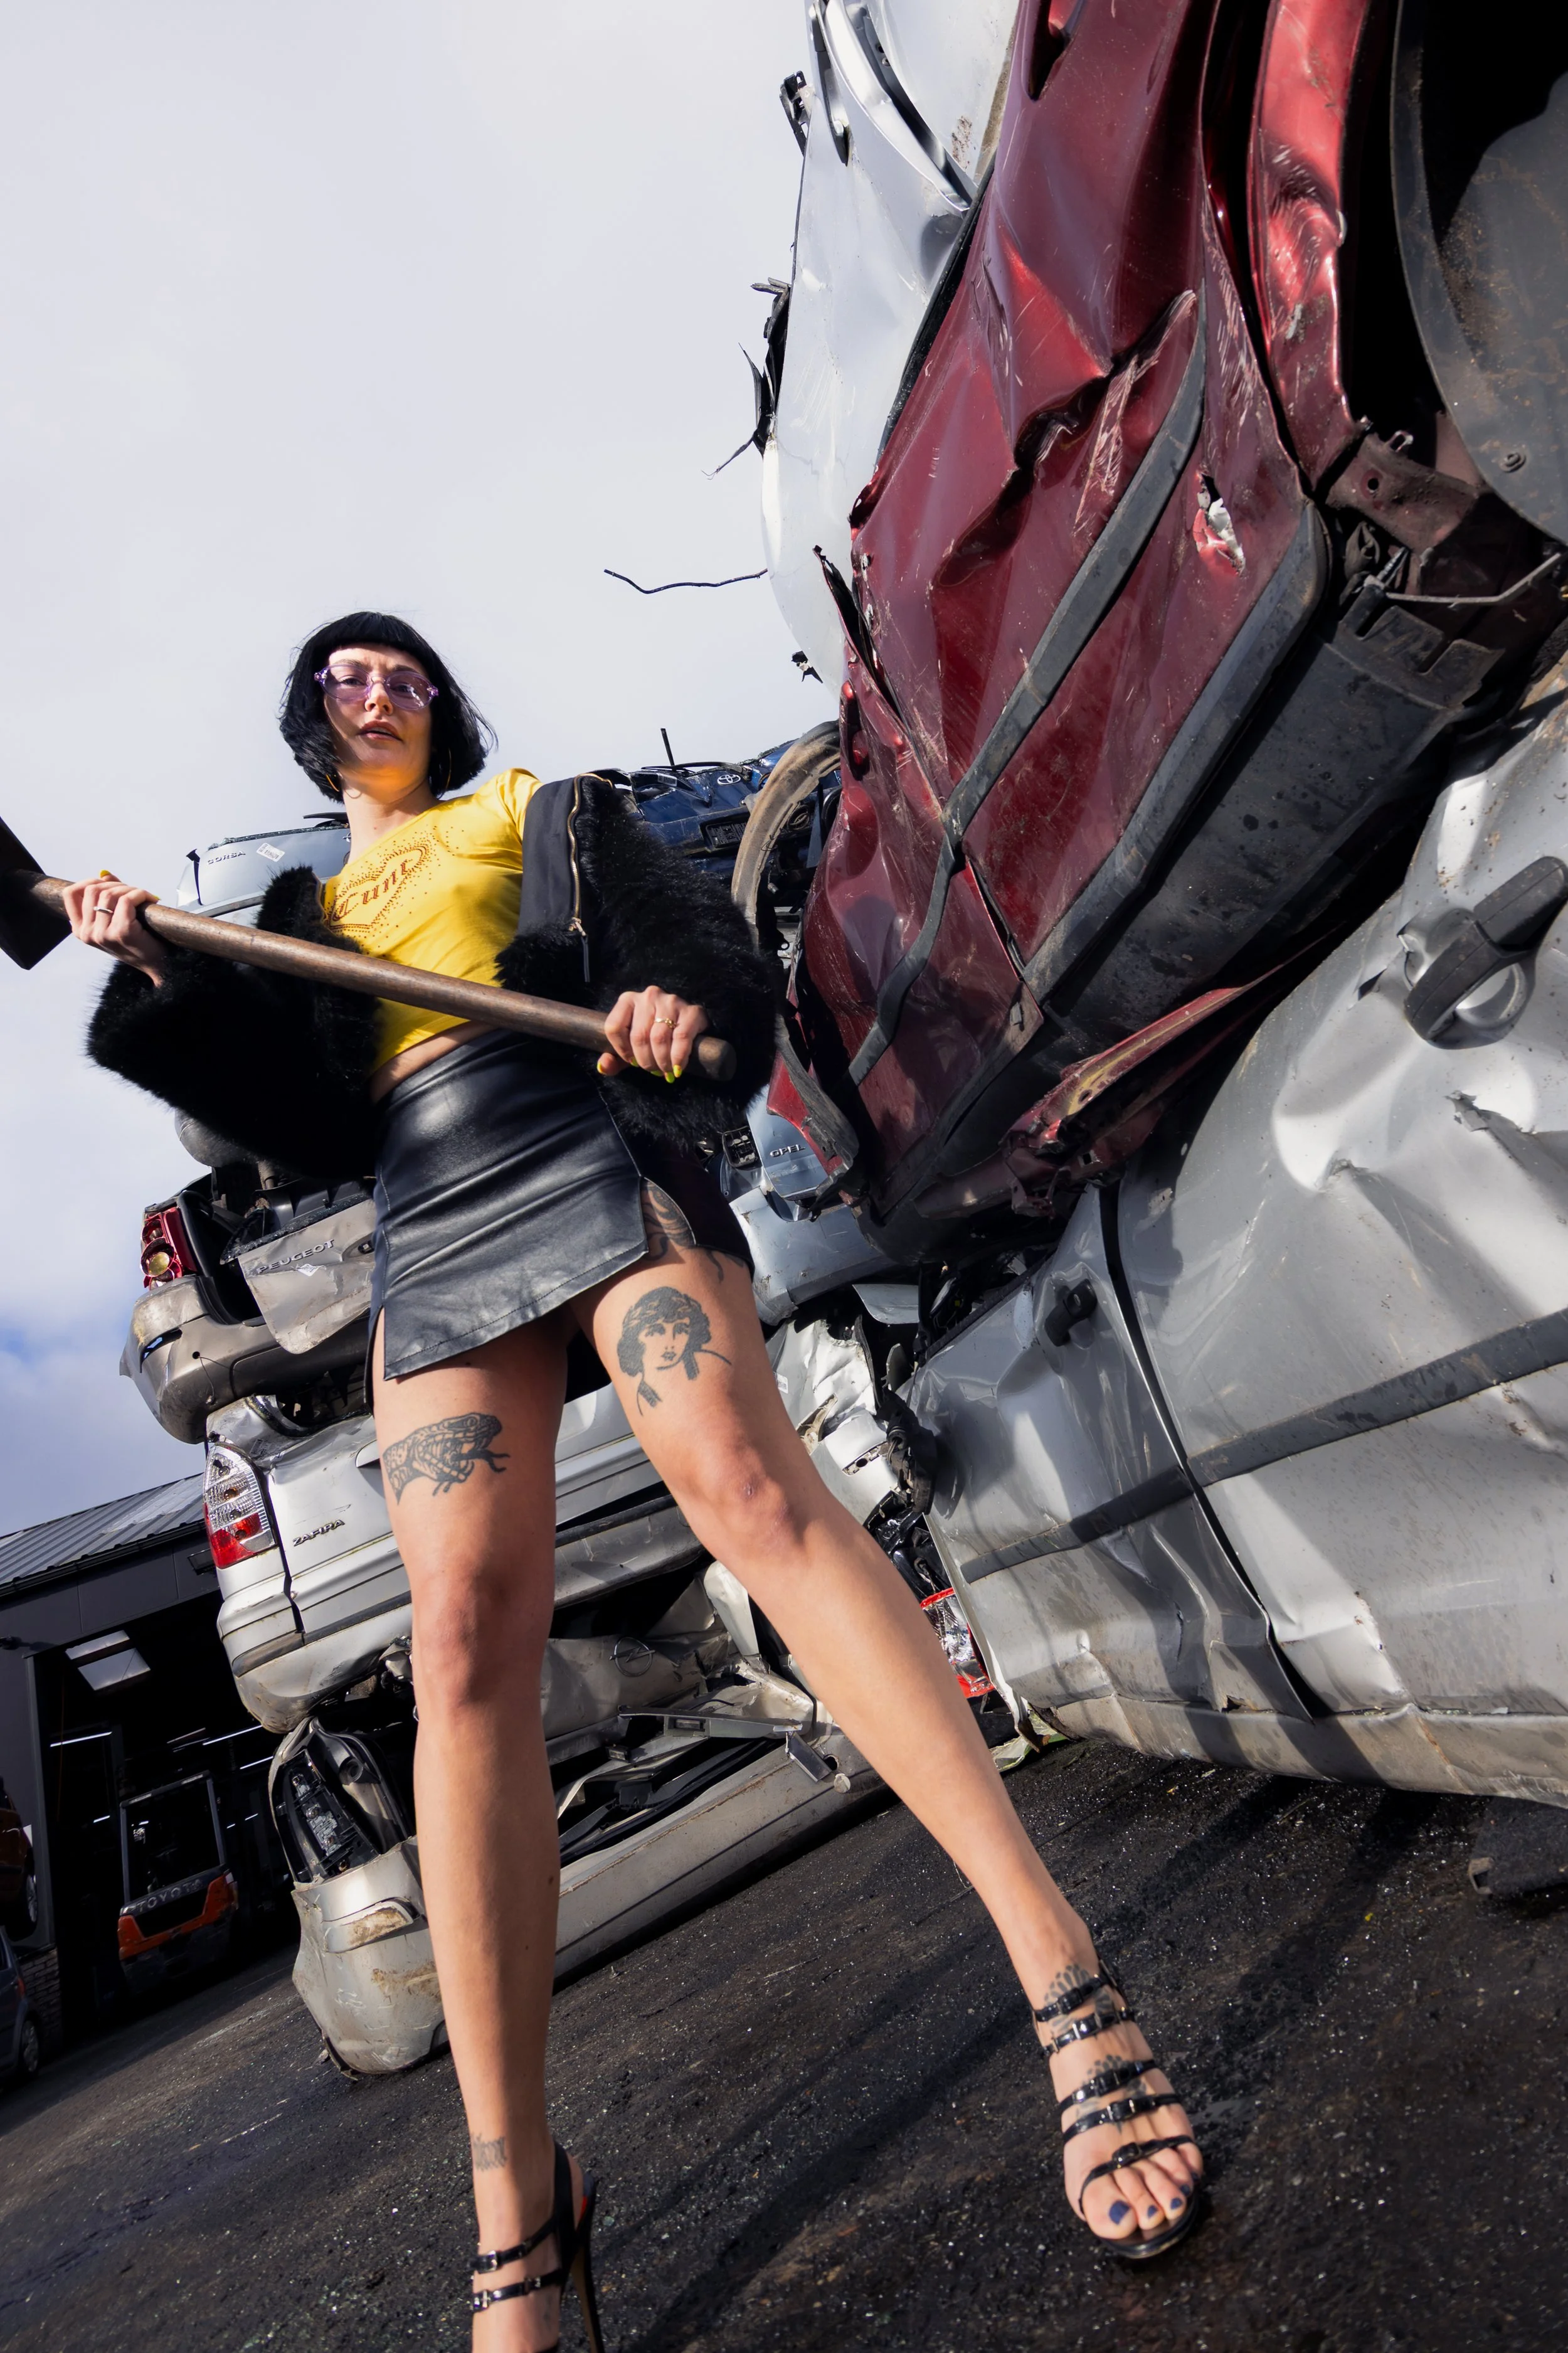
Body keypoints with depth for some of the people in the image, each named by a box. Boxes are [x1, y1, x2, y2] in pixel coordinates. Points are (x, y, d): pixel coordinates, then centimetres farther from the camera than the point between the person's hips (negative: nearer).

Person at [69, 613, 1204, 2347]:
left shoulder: (535, 811, 25)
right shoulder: (297, 911, 31)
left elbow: (706, 944, 13)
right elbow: (295, 1120, 17)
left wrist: (682, 1004, -11)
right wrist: (164, 982, 5)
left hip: (580, 1141, -2)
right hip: (426, 1228, 2)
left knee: (747, 1486, -26)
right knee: (465, 1646, -13)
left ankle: (1064, 1979, -26)